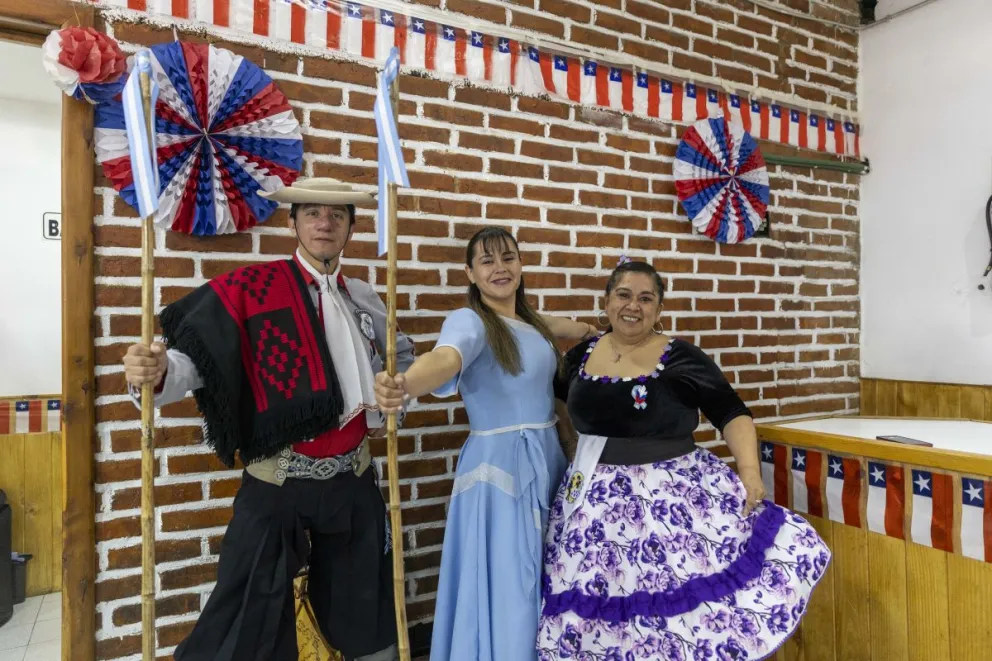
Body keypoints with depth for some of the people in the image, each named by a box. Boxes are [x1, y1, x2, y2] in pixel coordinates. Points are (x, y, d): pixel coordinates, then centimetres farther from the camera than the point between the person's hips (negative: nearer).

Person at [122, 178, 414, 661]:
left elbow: (401, 354, 22)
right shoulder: (253, 286, -8)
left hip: (353, 479, 5)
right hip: (278, 483, -4)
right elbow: (195, 355, -17)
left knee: (365, 607, 21)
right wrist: (156, 372, -38)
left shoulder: (364, 298, 6)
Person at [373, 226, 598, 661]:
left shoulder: (529, 321, 8)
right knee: (507, 588, 2)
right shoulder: (470, 320, -15)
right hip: (500, 465, -7)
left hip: (548, 460, 8)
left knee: (545, 584, 20)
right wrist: (405, 386, -57)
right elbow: (446, 357, -36)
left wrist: (596, 330, 42)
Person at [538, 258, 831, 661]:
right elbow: (559, 405, 21)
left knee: (681, 603, -5)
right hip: (597, 498, 3)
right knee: (599, 607, 8)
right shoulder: (581, 355, 4)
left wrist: (749, 469, -18)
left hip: (673, 494, -3)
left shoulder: (681, 358, -6)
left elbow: (731, 413, -5)